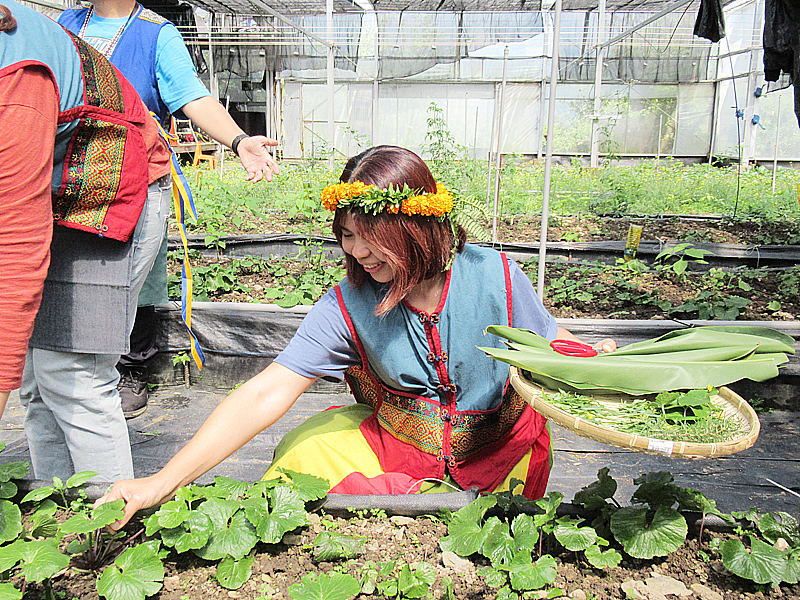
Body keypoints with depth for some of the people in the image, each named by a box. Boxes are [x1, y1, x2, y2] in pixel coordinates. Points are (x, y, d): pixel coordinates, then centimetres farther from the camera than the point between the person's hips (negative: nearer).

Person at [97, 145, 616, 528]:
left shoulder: (494, 277, -16)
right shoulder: (348, 305, -16)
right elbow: (266, 394, -22)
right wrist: (164, 482, -30)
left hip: (498, 446, 2)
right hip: (395, 445, -1)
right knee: (308, 450, -19)